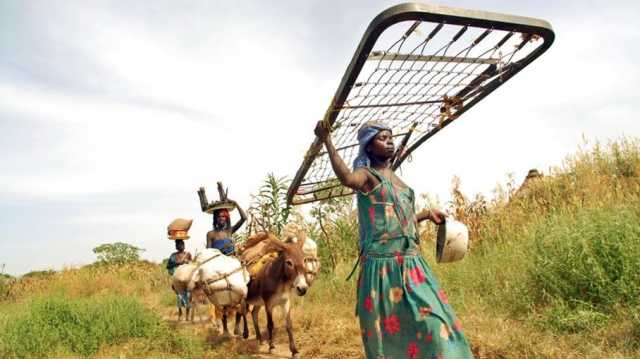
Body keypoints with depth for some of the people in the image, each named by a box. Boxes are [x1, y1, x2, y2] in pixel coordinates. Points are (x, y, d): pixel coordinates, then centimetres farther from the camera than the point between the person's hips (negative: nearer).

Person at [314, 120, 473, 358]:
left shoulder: (394, 178, 17)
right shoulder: (366, 174, -6)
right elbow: (347, 179, -33)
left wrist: (427, 214, 29)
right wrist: (327, 143, -36)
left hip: (412, 264, 7)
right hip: (383, 264, -7)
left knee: (432, 322, 8)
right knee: (386, 329, 2)